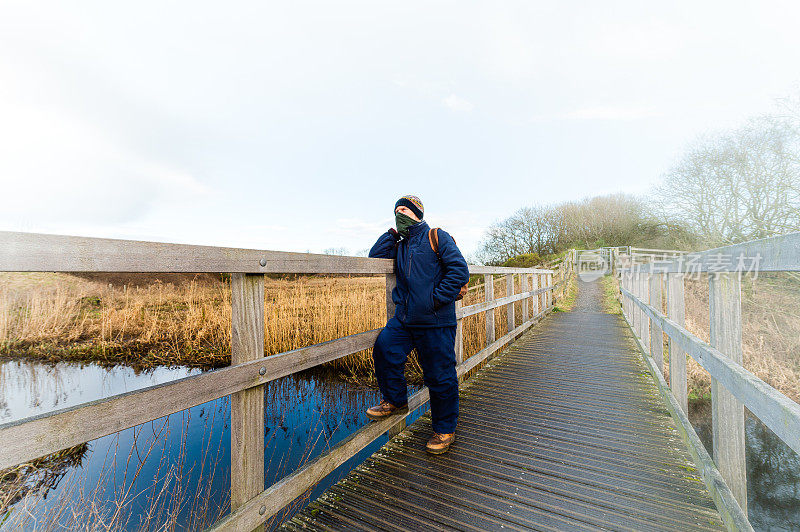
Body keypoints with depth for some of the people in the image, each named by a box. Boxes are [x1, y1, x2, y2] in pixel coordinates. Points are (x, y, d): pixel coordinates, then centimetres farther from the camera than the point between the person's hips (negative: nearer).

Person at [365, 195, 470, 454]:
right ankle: (395, 400, 12)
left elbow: (460, 270, -10)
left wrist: (436, 299, -15)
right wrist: (392, 233, 10)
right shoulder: (400, 246, 19)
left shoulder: (437, 237, -2)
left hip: (436, 322, -6)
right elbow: (375, 256, 14)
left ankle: (445, 430, 26)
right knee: (384, 346, -14)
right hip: (405, 319, 6)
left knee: (440, 377, 3)